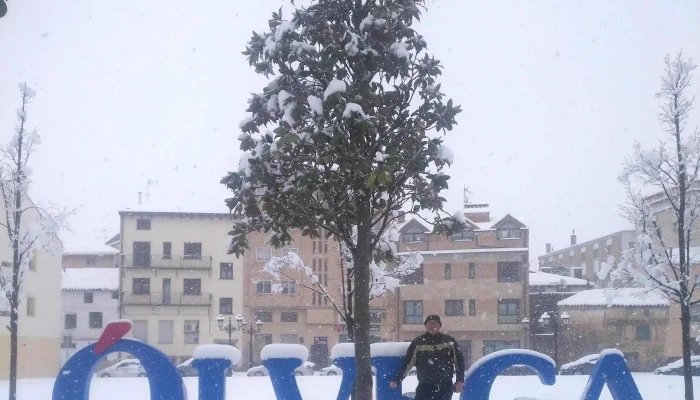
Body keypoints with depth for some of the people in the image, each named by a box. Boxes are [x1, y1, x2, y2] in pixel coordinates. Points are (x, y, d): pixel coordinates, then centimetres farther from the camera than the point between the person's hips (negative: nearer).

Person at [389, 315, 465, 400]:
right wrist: (397, 380, -2)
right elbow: (406, 362, 1)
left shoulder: (449, 341, 3)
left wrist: (460, 380, -3)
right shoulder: (418, 342, 1)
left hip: (445, 387, 1)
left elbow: (459, 360, 5)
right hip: (425, 387, -1)